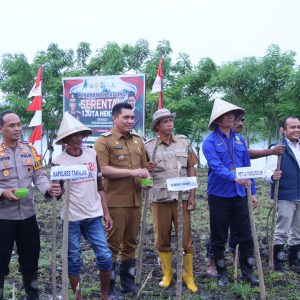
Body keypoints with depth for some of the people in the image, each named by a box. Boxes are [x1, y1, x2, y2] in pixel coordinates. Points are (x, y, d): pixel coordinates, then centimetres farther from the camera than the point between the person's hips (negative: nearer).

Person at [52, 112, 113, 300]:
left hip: (94, 216, 3)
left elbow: (100, 186, 10)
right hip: (71, 218, -3)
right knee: (74, 261, 5)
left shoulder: (92, 154, 5)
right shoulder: (59, 161, -5)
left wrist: (106, 213, 8)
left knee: (105, 257, 0)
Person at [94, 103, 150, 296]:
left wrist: (146, 177, 0)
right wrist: (131, 172, -18)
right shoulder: (104, 141, -6)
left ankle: (128, 281, 27)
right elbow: (103, 169, -15)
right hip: (115, 201, -6)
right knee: (113, 244, 2)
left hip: (135, 200, 6)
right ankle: (109, 285, 14)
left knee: (131, 242, 14)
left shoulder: (138, 140, 14)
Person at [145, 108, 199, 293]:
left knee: (186, 238, 3)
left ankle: (188, 276, 17)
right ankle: (167, 275, 23)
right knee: (162, 239, 8)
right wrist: (147, 169, -17)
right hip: (159, 198, 0)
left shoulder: (184, 142, 5)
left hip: (182, 198, 0)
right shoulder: (149, 146, 1)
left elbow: (191, 169, 6)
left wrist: (192, 195, 0)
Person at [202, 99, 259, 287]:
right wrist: (234, 177, -37)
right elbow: (216, 166, -21)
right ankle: (222, 273, 22)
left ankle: (247, 271, 22)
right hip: (219, 195, -4)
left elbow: (247, 166, 13)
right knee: (219, 238, 7)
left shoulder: (240, 139, 9)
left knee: (246, 235, 7)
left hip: (240, 194, 4)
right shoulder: (210, 141, -7)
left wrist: (252, 191, 11)